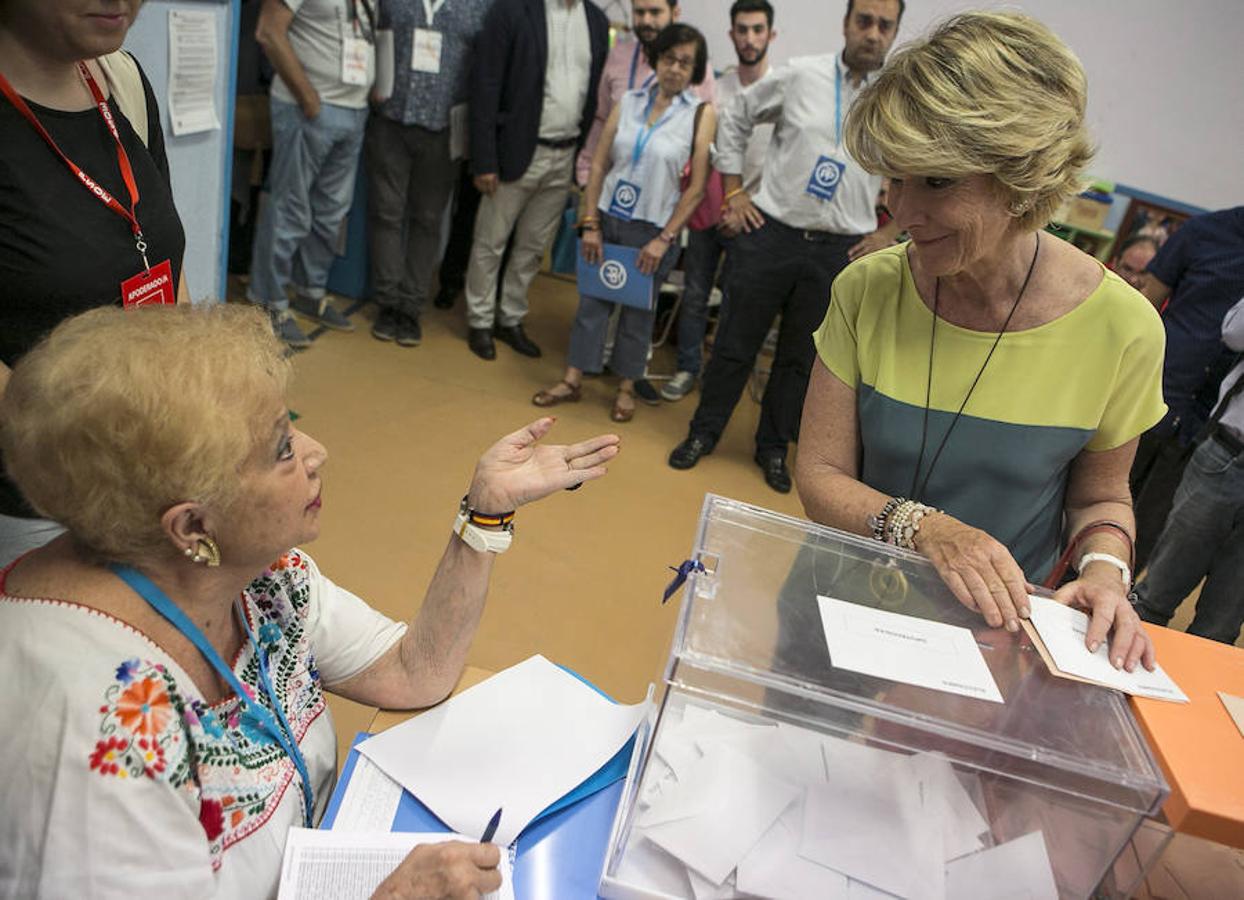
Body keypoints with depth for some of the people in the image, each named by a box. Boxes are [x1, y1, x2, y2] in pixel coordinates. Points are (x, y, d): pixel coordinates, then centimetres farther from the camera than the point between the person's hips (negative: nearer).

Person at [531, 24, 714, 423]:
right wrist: (590, 223, -2)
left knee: (638, 311, 9)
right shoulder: (629, 101, 3)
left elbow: (697, 188, -9)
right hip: (608, 219, 3)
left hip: (653, 229, -2)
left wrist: (664, 240, -11)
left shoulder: (701, 114, -6)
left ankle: (625, 387, 25)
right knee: (592, 300, 8)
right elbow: (599, 165, 3)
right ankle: (572, 380, 20)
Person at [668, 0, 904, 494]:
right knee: (735, 342, 7)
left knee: (801, 358, 12)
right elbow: (735, 118, 10)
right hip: (770, 234, -1)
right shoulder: (800, 75, -1)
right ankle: (703, 431, 26)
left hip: (840, 250, 1)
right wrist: (733, 191, 4)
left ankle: (773, 447, 29)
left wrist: (890, 232, 4)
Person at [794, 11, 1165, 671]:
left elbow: (1100, 494, 5)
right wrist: (924, 529, -25)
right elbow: (820, 475, -8)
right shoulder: (866, 289, -10)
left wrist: (1103, 568, -15)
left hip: (995, 625, 0)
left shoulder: (1119, 327, -12)